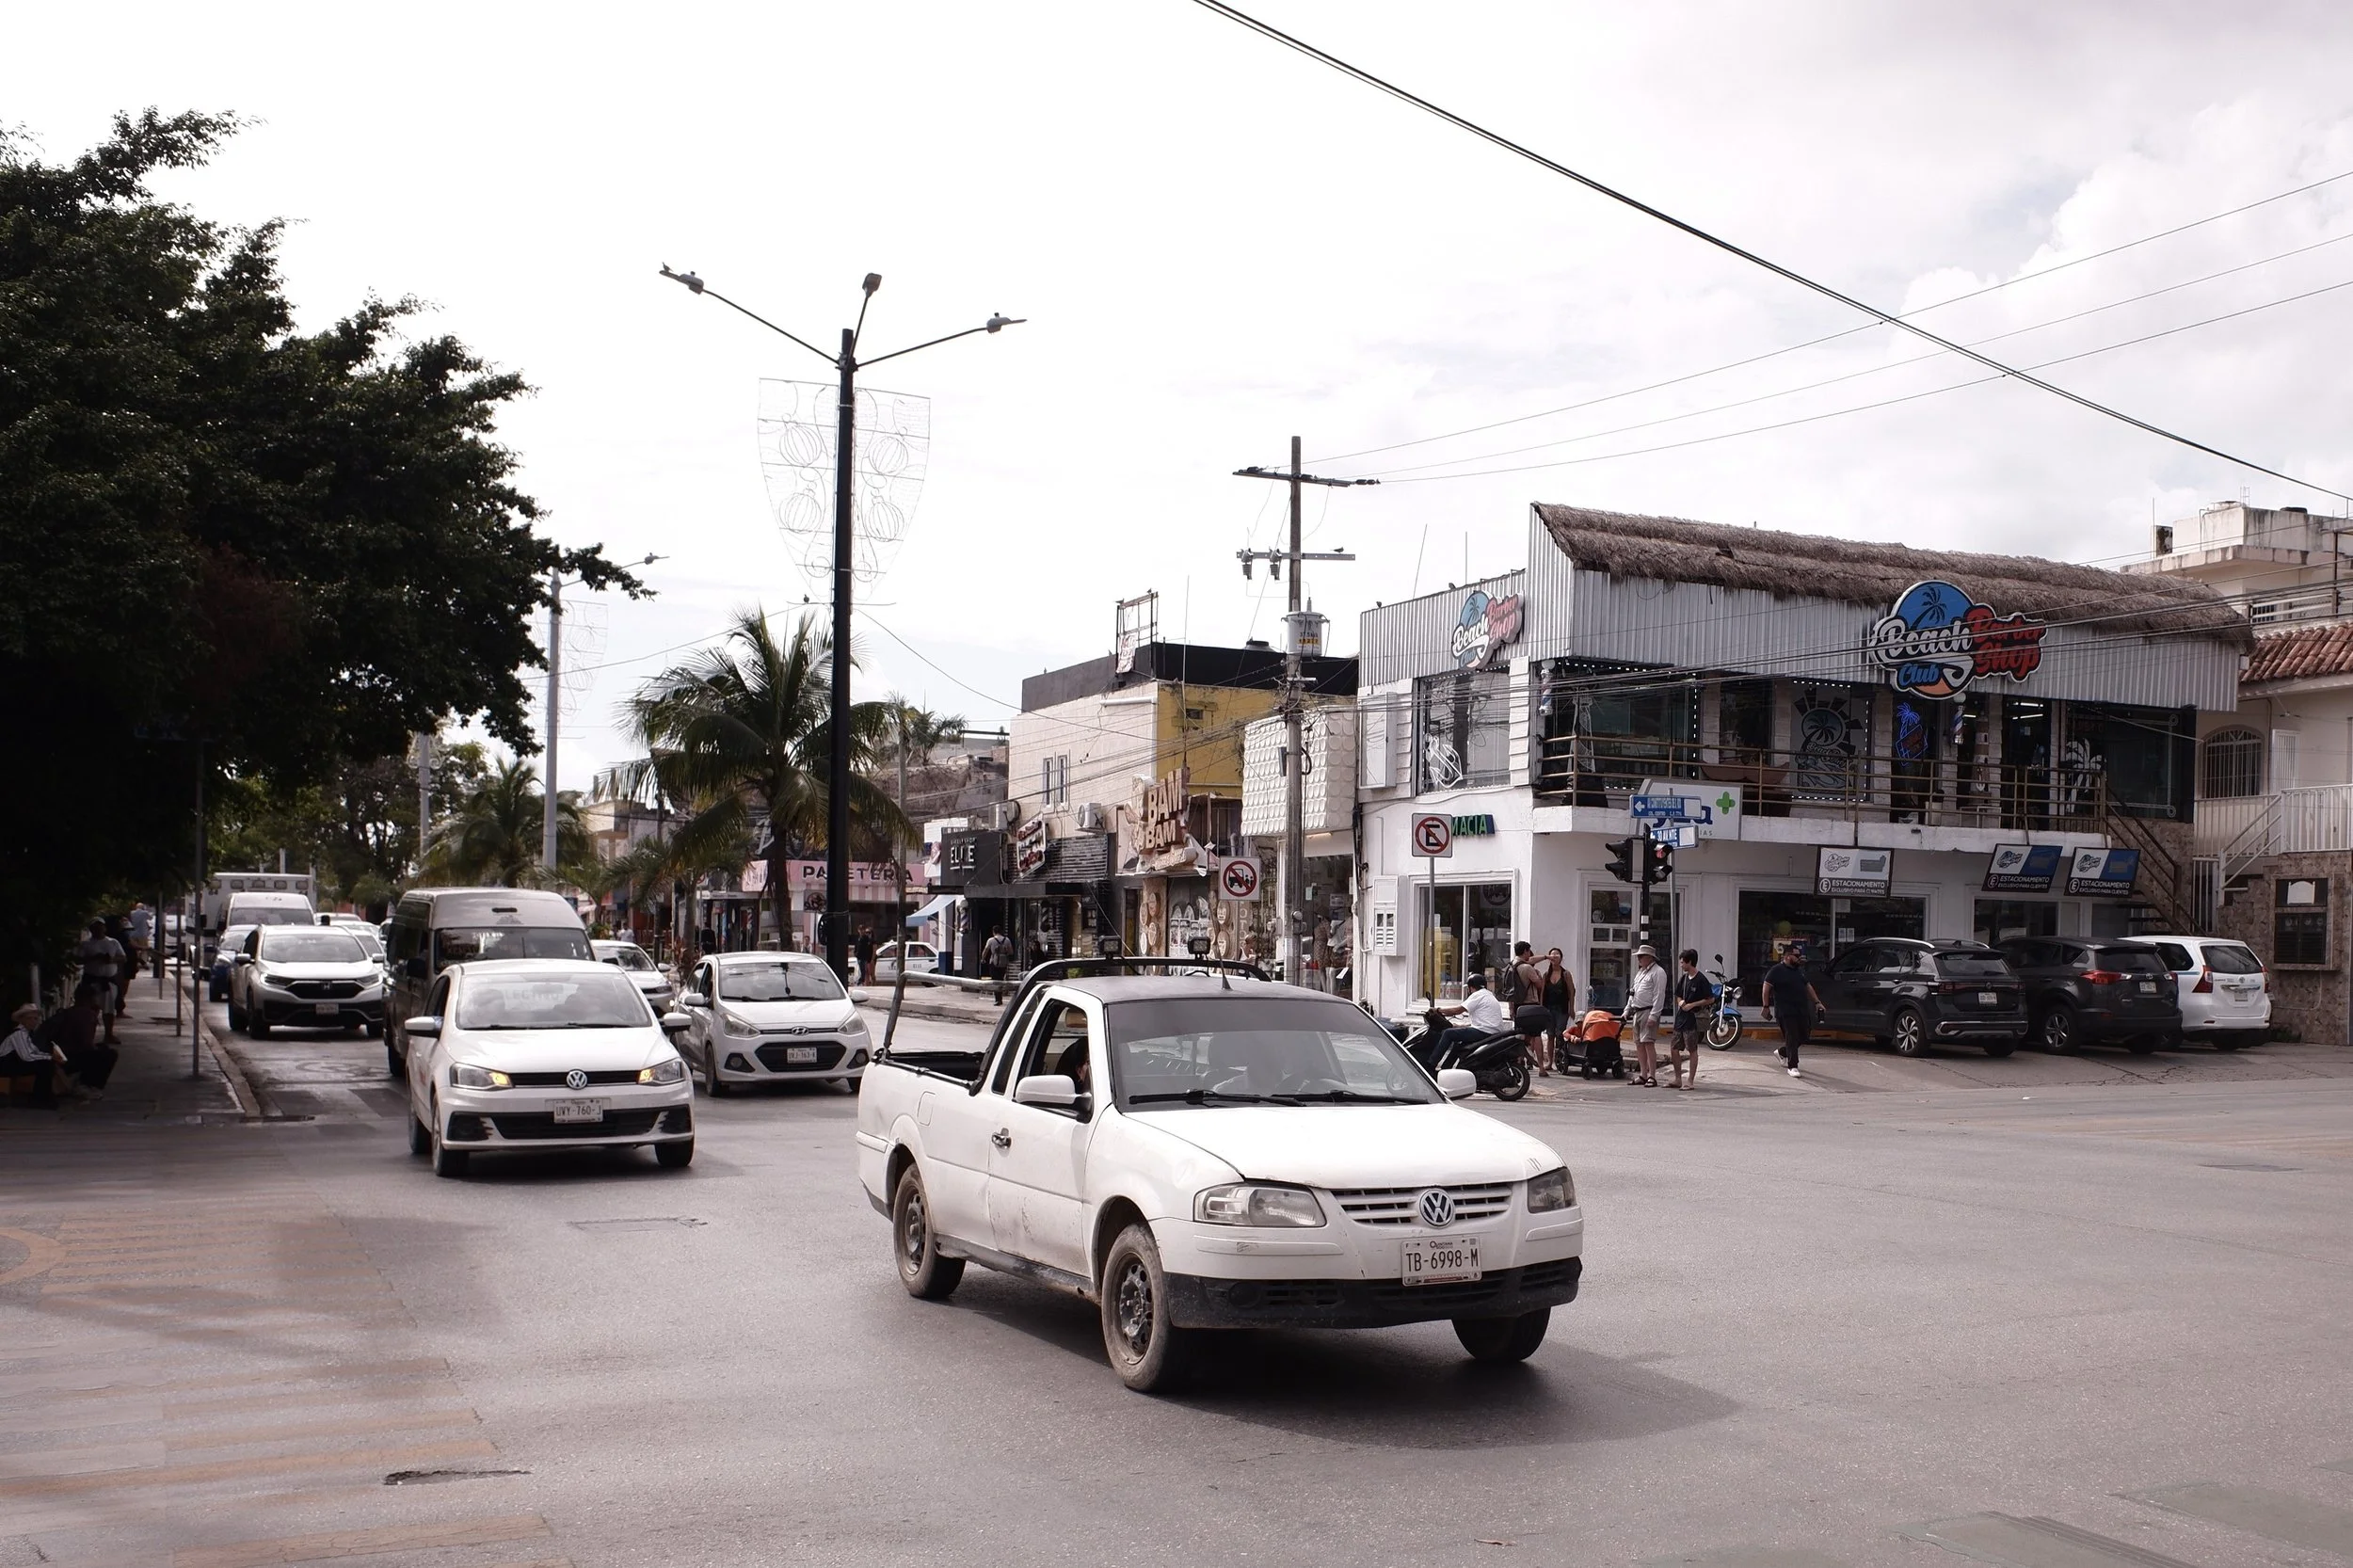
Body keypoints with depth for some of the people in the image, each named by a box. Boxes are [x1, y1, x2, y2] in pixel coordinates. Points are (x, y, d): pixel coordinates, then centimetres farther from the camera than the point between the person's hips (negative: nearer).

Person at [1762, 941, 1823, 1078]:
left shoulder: (1799, 970, 16)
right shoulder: (1776, 971, -7)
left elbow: (1808, 986, 25)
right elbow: (1766, 987, -11)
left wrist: (1817, 1002, 19)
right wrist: (1766, 1006, -15)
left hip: (1802, 1011, 8)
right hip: (1785, 1013, -8)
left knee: (1804, 1038, 10)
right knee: (1792, 1039, -8)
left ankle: (1782, 1053, 31)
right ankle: (1792, 1067, -1)